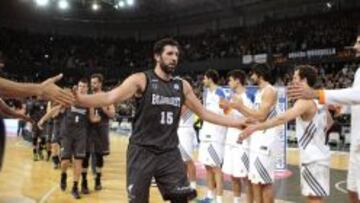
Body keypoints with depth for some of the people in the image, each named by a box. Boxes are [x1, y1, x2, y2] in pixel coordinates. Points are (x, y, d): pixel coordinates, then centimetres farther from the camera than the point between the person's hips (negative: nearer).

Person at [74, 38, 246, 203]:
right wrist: (77, 99, -35)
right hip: (142, 152, -4)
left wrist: (235, 123, 11)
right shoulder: (141, 79, -8)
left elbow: (203, 113, 14)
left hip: (170, 153, 4)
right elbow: (110, 97, -19)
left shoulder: (182, 86, 7)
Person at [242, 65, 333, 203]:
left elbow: (283, 118, -35)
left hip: (313, 158, -10)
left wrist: (255, 127, -39)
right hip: (318, 155, 10)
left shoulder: (305, 100, -20)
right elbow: (329, 122, 27)